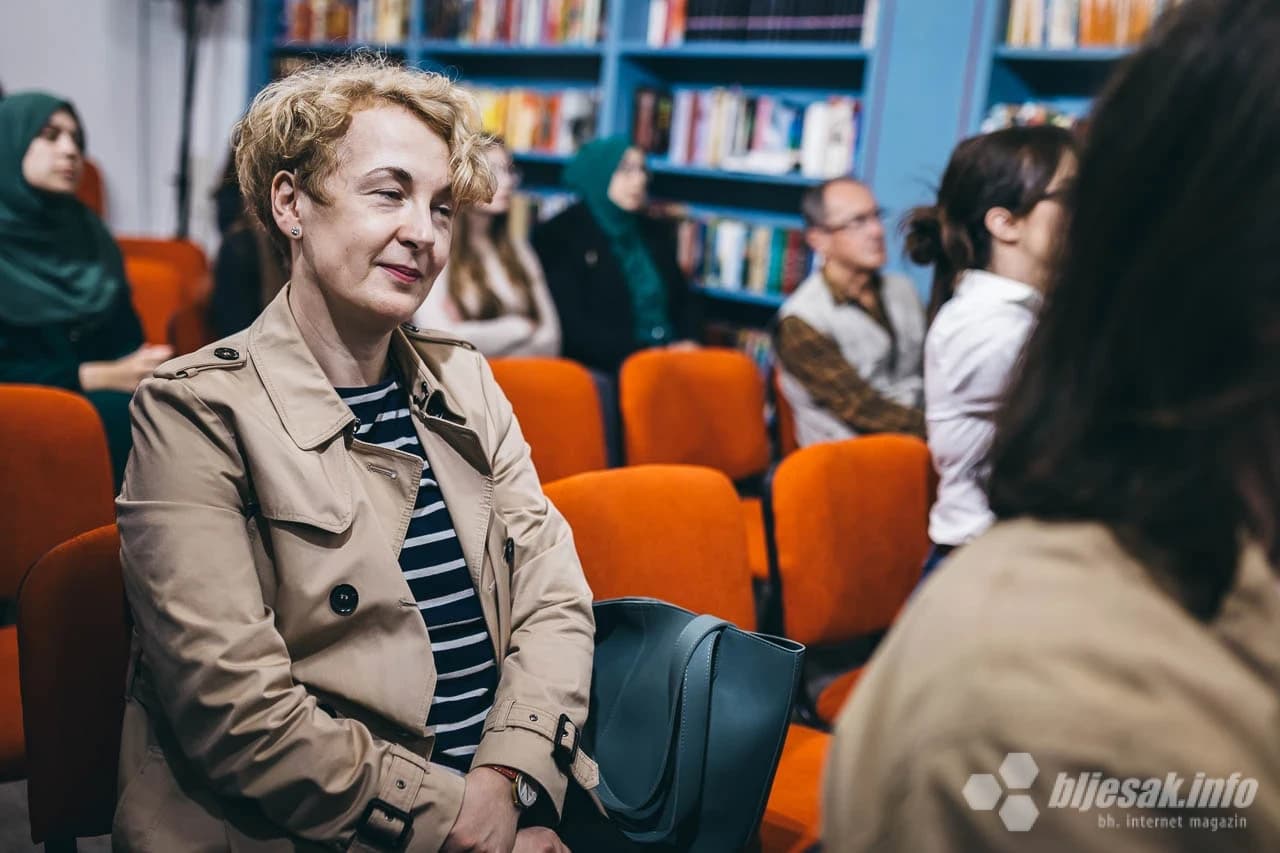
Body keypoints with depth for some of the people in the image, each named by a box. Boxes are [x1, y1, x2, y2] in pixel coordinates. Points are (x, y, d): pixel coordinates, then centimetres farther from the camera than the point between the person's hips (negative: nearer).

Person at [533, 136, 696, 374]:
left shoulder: (656, 232, 20)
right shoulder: (559, 236, 2)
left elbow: (682, 300, 22)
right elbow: (573, 326, -7)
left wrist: (686, 343, 0)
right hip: (605, 371, -5)